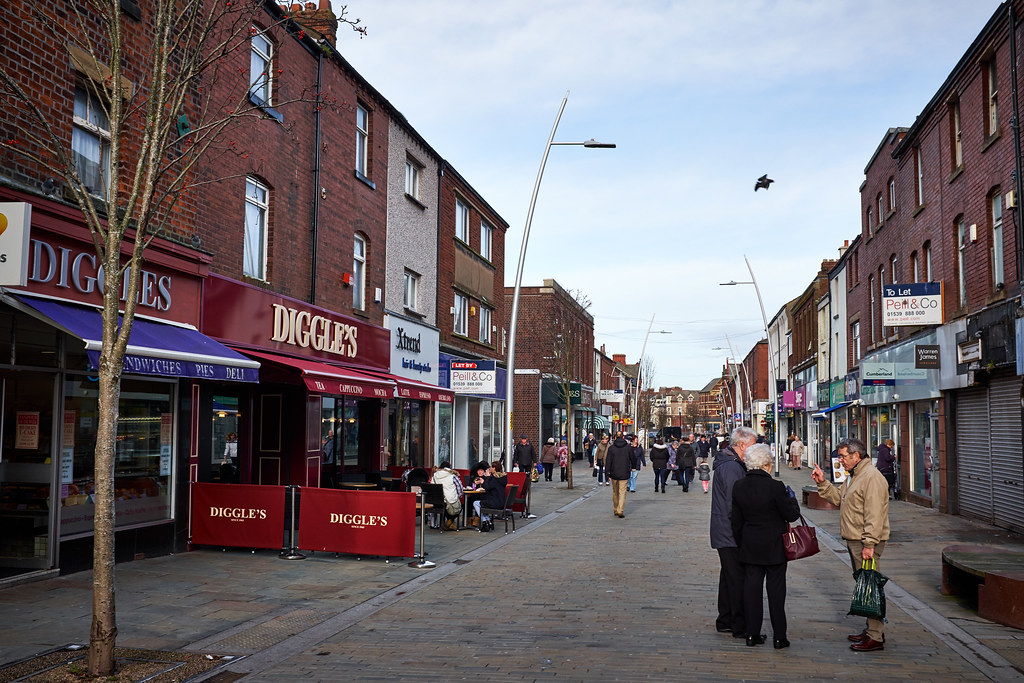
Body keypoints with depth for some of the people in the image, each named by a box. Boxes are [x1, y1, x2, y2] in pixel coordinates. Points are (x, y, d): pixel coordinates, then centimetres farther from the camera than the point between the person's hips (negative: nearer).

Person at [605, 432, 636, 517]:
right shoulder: (628, 447, -2)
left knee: (615, 492, 16)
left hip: (614, 474, 1)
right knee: (622, 493, 0)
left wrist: (607, 473, 0)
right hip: (624, 474, -1)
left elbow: (608, 461, -5)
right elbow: (633, 458, 10)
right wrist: (633, 467, 29)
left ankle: (616, 510, 24)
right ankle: (620, 511, -11)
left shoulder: (611, 448, -4)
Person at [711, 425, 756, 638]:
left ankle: (725, 621, 26)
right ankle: (740, 627, 1)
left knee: (729, 577, 17)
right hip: (731, 534, -11)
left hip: (724, 532, 11)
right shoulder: (731, 467, -20)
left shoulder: (733, 464, 15)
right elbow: (735, 506, -23)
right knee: (738, 580, -5)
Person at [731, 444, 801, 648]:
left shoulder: (738, 487, -2)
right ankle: (779, 637, 12)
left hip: (750, 547, 4)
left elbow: (736, 521, 6)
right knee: (776, 590, 5)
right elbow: (792, 515, -11)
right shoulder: (775, 486, -18)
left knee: (751, 587, 11)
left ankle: (752, 634, 15)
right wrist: (792, 499, 8)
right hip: (774, 547, -4)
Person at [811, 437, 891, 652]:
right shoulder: (853, 476, 16)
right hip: (853, 541, 10)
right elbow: (838, 498, 22)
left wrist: (869, 544, -25)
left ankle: (875, 637, -3)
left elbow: (874, 514, -22)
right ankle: (871, 629, 25)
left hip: (866, 543, -10)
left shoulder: (872, 477, -17)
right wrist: (822, 483, 9)